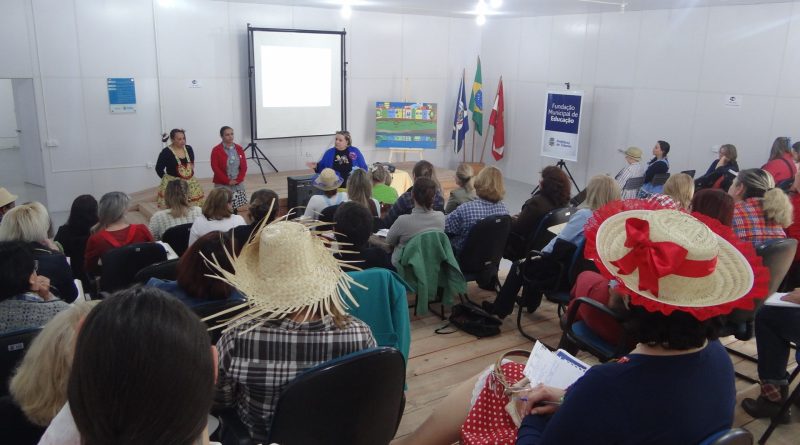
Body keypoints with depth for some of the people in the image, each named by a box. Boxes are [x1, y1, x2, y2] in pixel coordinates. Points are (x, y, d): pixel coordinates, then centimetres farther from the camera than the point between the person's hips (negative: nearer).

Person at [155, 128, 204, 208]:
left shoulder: (189, 149, 4)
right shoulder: (166, 152, -10)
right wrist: (167, 178, 0)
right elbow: (159, 169, -2)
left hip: (191, 183, 5)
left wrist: (191, 174, 12)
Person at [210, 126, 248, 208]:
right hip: (222, 185, -4)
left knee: (238, 208, 4)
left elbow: (244, 166, 5)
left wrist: (238, 179, -8)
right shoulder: (216, 150, -6)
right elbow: (215, 168, -10)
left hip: (238, 184, 4)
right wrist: (228, 181, -13)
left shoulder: (239, 148, 6)